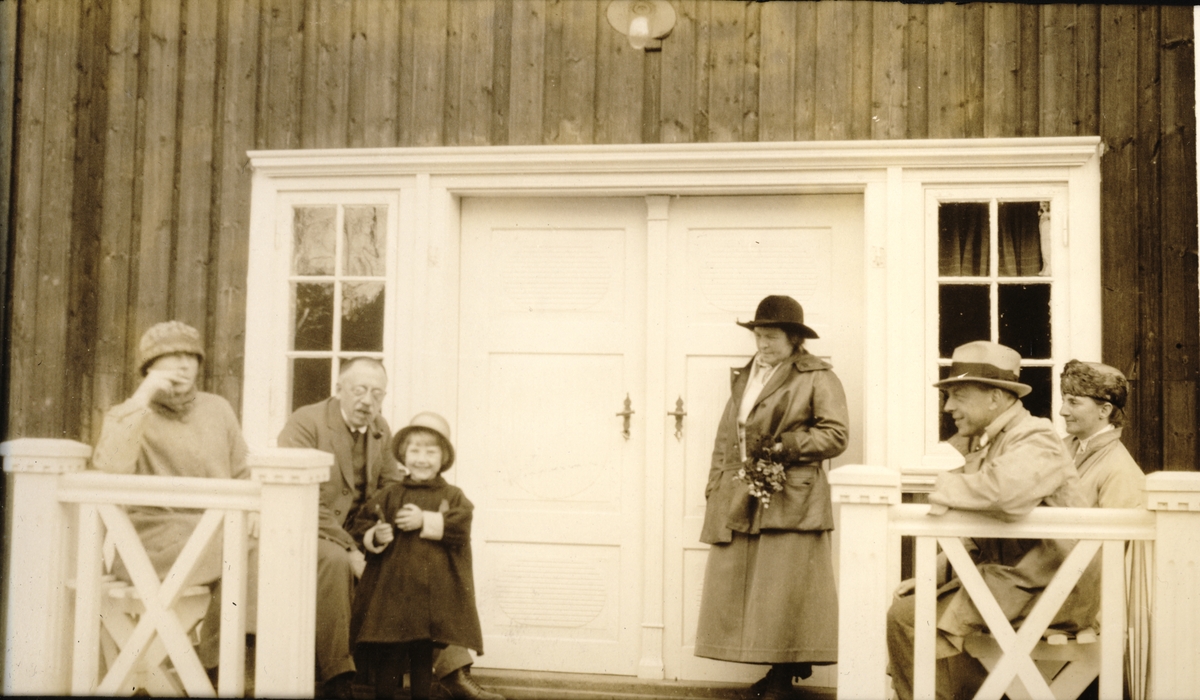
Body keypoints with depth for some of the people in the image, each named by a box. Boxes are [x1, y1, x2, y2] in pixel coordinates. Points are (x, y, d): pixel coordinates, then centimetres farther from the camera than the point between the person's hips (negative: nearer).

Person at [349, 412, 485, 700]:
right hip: (391, 591, 0)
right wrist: (375, 537, -15)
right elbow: (360, 526, 4)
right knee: (388, 657, 3)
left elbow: (460, 526, -11)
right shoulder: (390, 495, 7)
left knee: (424, 657, 9)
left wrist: (426, 521, -15)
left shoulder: (453, 497, 6)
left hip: (434, 594, 0)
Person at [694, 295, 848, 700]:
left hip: (790, 501, -6)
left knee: (783, 594, -6)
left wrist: (783, 446, -15)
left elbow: (835, 435, -8)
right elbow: (725, 438, 19)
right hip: (739, 501, 7)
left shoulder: (817, 378, -1)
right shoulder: (743, 377, 18)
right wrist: (715, 488, 11)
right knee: (733, 588, 3)